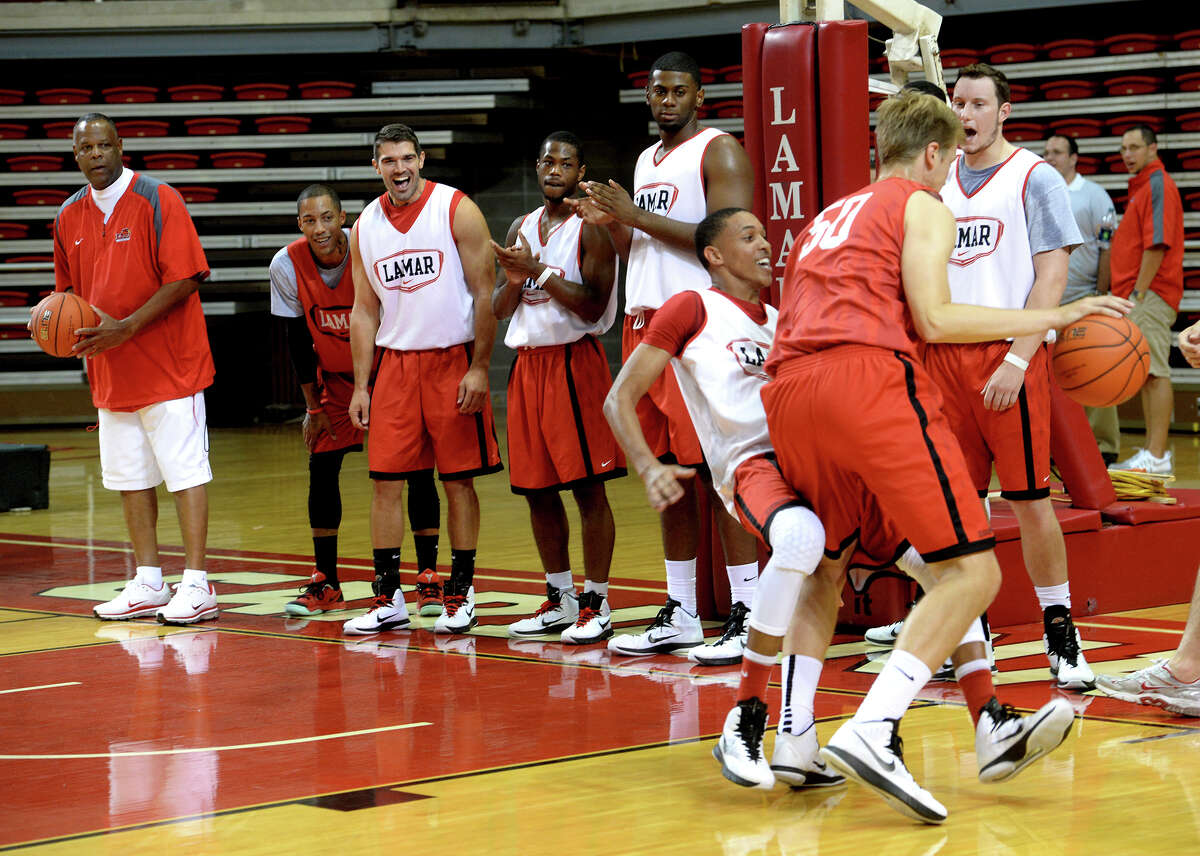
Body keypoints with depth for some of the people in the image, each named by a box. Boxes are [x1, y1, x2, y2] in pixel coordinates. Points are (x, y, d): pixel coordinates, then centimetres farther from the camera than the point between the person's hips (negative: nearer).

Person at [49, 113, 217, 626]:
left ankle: (196, 586, -4)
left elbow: (184, 278, -15)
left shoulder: (158, 200, -10)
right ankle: (148, 586, 17)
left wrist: (126, 328, -20)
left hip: (168, 366, -7)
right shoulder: (69, 217, 10)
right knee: (130, 478, 9)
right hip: (110, 373, 7)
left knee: (185, 472, -5)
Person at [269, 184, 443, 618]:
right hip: (335, 375, 3)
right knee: (321, 468, -2)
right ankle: (325, 583, 9)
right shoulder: (287, 265, -17)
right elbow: (298, 338, -5)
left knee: (417, 469, -9)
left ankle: (428, 578, -3)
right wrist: (312, 406, -3)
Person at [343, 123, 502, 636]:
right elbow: (365, 310, 12)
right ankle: (388, 600, 7)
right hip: (396, 362, 4)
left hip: (454, 359, -4)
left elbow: (484, 294, -7)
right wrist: (361, 386, 6)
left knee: (458, 481, 1)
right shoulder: (365, 227, 7)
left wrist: (479, 369, -13)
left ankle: (460, 595, 10)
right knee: (385, 481, 0)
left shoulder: (457, 210, -6)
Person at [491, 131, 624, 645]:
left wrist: (539, 271, -21)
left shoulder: (591, 228, -6)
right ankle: (560, 601, 20)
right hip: (527, 365, 7)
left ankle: (597, 604, -2)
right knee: (537, 489, 9)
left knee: (587, 485, -7)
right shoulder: (521, 228, 14)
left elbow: (592, 305, -15)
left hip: (575, 362, -7)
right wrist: (515, 278, -9)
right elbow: (498, 308, 12)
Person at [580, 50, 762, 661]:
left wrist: (639, 216, -15)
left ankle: (749, 617, -8)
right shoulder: (646, 161, 20)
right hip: (646, 321, 8)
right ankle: (679, 615, 16)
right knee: (668, 471, 10)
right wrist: (611, 224, 5)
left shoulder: (719, 152, -5)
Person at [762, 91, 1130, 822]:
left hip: (789, 391, 8)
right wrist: (1052, 318, 2)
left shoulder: (829, 218, 34)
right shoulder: (923, 206, 13)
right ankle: (872, 731, -22)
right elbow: (933, 318, -2)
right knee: (971, 572, -7)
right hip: (870, 378, -8)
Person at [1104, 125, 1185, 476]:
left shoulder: (1158, 186, -10)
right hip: (1140, 298, 11)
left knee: (1154, 373, -12)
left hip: (1150, 295, -11)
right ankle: (1154, 451, 15)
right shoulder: (1142, 186, 21)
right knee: (1147, 374, 11)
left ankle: (1156, 457, -15)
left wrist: (1139, 293, -19)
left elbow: (1157, 245, -19)